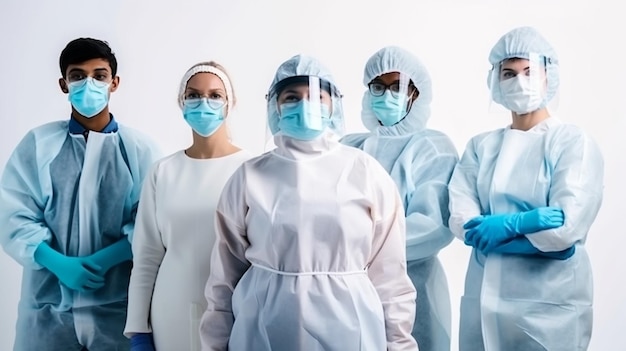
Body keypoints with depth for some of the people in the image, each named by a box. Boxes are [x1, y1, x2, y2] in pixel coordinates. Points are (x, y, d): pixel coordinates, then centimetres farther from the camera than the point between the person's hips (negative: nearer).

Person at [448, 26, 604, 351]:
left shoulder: (574, 142, -4)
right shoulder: (480, 145, 7)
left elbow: (566, 229, -15)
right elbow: (461, 220, -6)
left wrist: (504, 226, -14)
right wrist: (529, 222, -17)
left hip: (550, 302, -3)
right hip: (484, 297, 3)